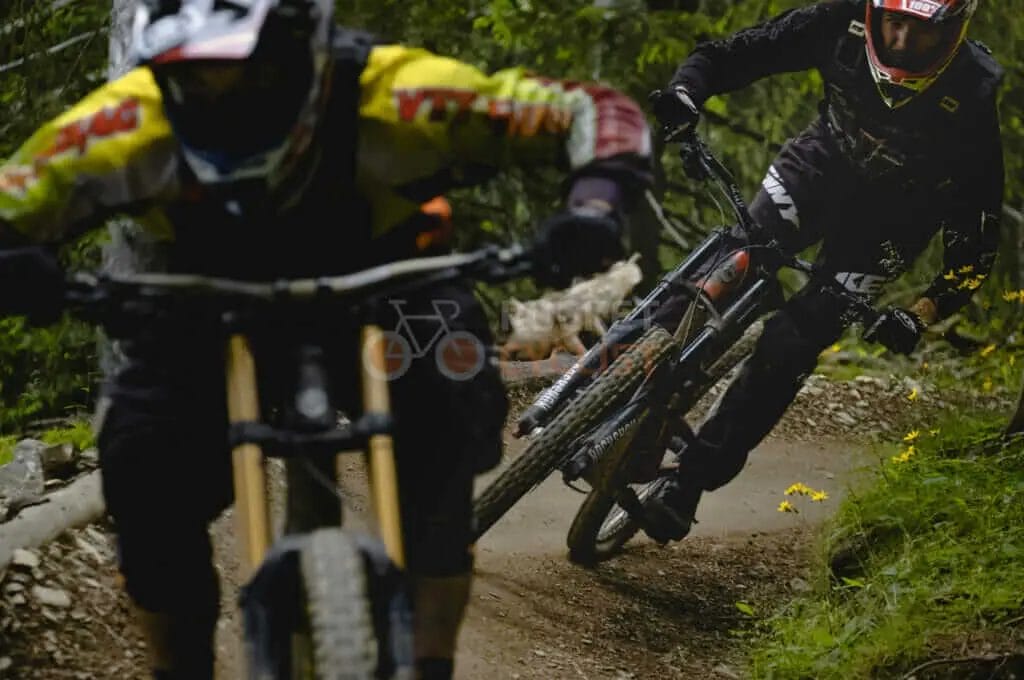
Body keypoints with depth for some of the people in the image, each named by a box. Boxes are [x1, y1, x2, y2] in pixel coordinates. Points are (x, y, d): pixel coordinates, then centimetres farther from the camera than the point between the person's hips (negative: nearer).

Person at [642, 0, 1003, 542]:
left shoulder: (972, 97, -31)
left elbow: (976, 232, -23)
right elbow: (733, 55, -16)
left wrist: (924, 315, -32)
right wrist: (685, 90, -37)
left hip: (888, 218, -2)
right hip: (823, 166, 2)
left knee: (790, 346, -11)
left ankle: (694, 478, 1)